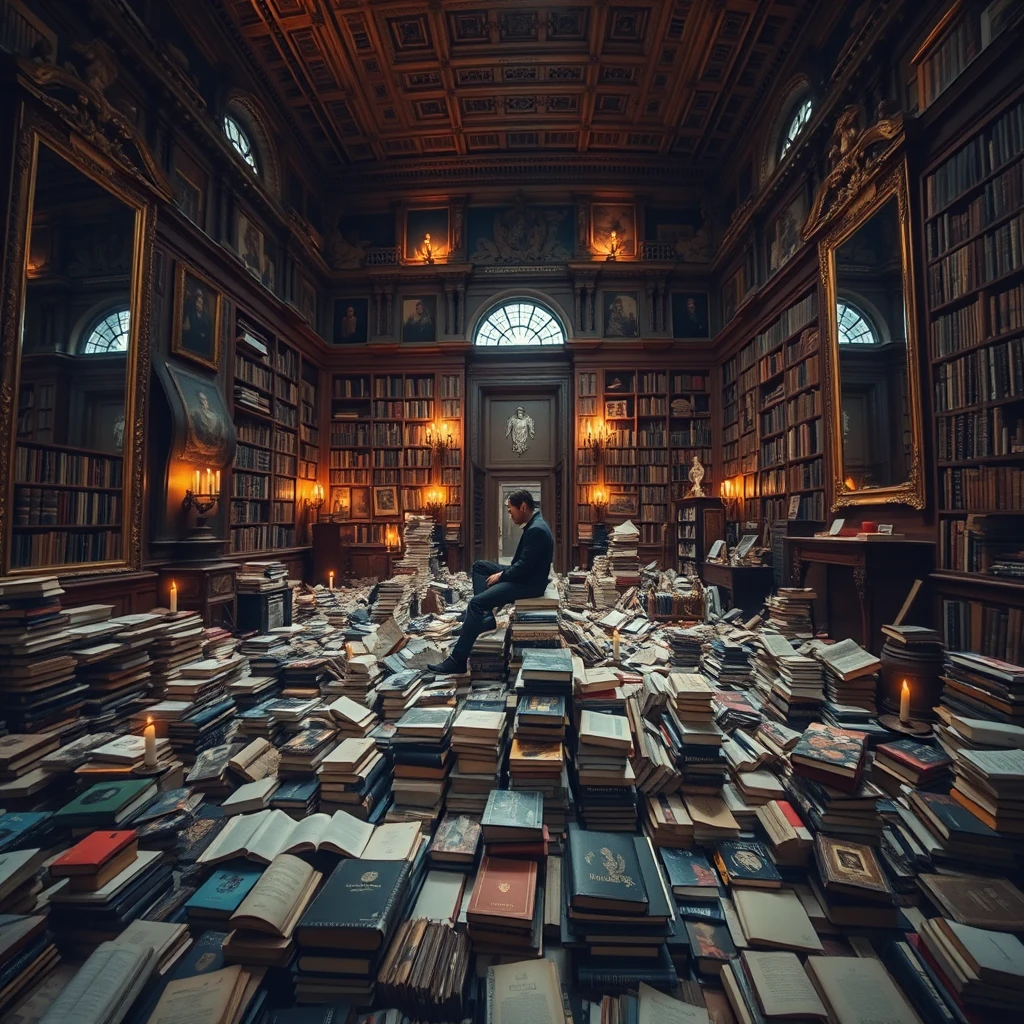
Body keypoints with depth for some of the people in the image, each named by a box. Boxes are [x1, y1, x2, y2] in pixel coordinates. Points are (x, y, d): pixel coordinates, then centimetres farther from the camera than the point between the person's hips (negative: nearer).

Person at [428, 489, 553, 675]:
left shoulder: (536, 530, -23)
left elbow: (524, 566, -25)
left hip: (529, 583, -11)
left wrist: (500, 576, -12)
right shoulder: (533, 524, 10)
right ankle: (486, 616, 6)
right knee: (479, 566, 13)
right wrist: (503, 573, 5)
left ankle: (457, 661, -14)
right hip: (524, 575, 11)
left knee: (476, 603, -20)